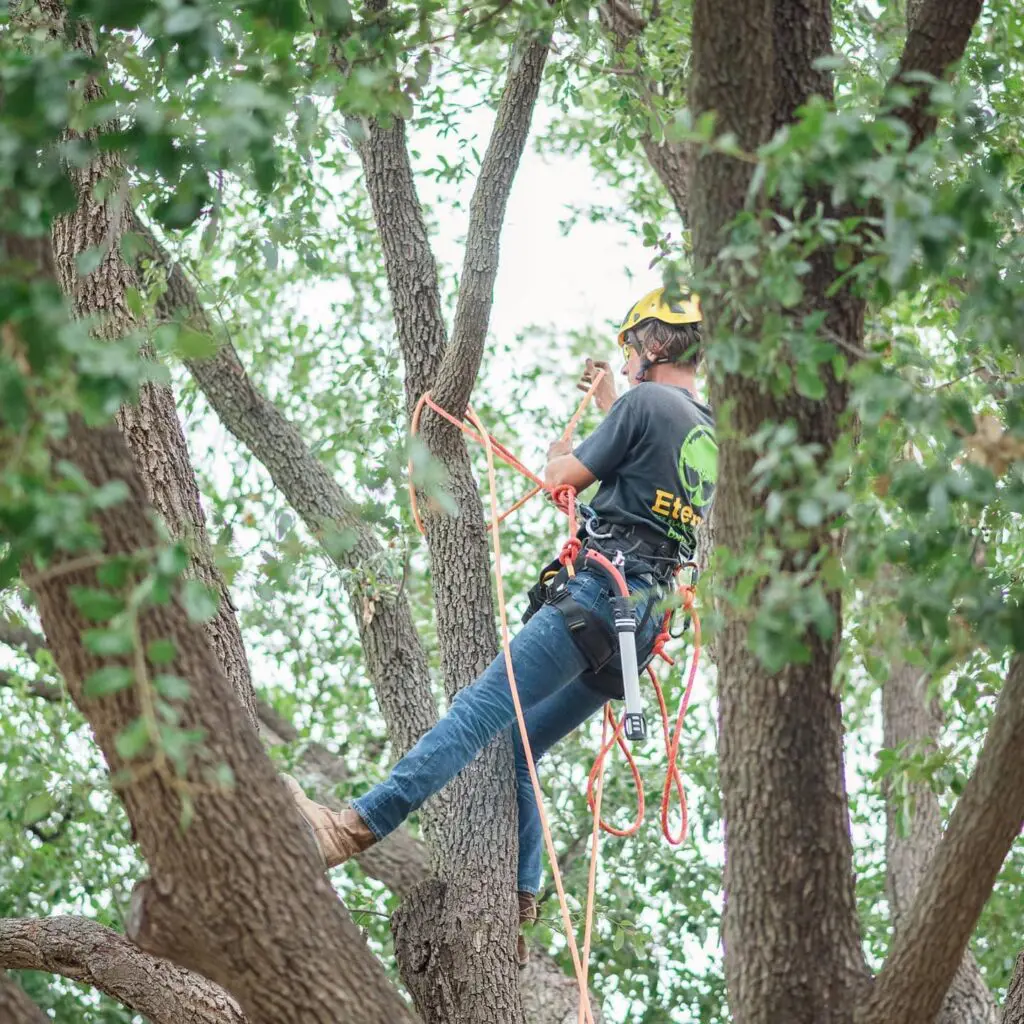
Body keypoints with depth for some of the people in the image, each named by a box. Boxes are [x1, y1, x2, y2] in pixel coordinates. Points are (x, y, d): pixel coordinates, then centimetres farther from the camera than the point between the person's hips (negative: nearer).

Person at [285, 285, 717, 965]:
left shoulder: (645, 402, -5)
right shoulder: (711, 436, 21)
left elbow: (562, 479, -1)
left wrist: (558, 453, 21)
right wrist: (607, 401, 53)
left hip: (597, 595, -9)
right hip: (641, 624, 9)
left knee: (480, 711, -20)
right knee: (518, 749, 11)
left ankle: (355, 828, -32)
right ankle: (516, 917, 4)